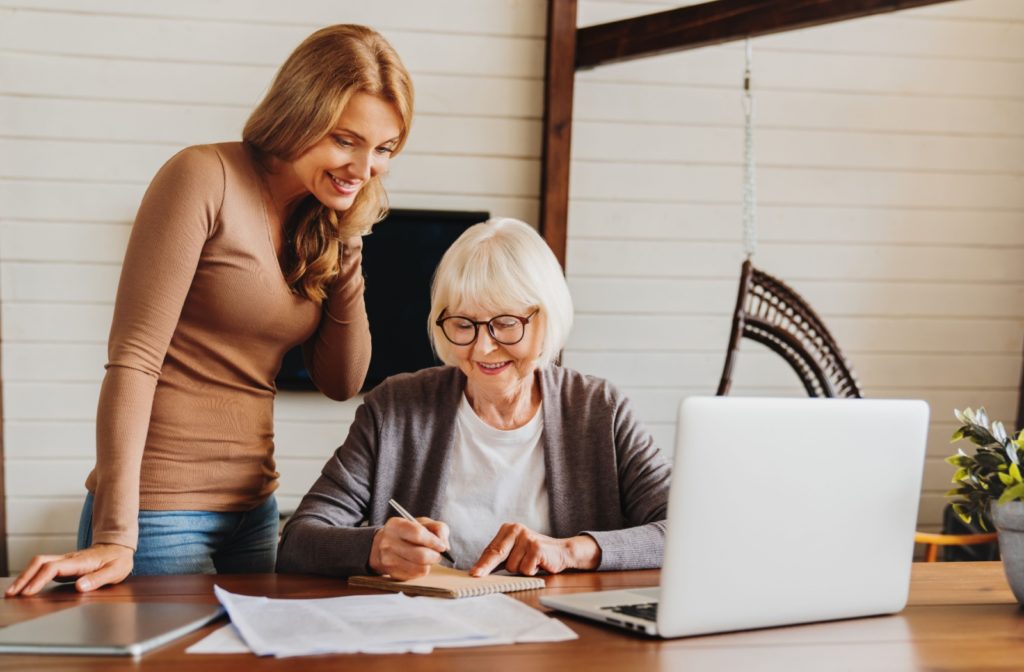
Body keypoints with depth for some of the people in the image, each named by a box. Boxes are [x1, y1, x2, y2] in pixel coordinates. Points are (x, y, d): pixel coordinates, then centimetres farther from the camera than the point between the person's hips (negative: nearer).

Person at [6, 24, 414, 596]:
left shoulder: (323, 222, 7)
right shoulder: (207, 179, -14)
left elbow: (342, 382, 6)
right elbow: (133, 358, -19)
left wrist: (347, 248, -5)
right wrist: (116, 536, -24)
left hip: (254, 507, 7)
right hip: (157, 508, -7)